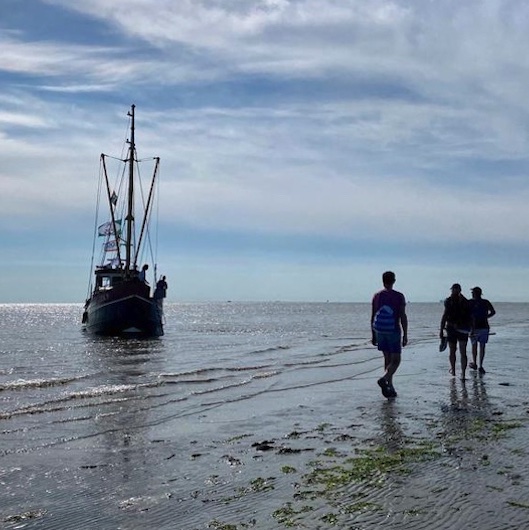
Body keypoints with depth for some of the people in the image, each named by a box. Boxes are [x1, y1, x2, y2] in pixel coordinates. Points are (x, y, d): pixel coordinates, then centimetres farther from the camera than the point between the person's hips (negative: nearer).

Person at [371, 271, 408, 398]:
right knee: (396, 360, 3)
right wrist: (405, 335, -5)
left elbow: (372, 317, 6)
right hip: (393, 331, -4)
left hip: (380, 332, 4)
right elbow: (403, 317, -10)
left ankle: (390, 387, 14)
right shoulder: (399, 296, -6)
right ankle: (384, 379, -21)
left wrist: (373, 335, 13)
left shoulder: (376, 296, 5)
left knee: (387, 358, 14)